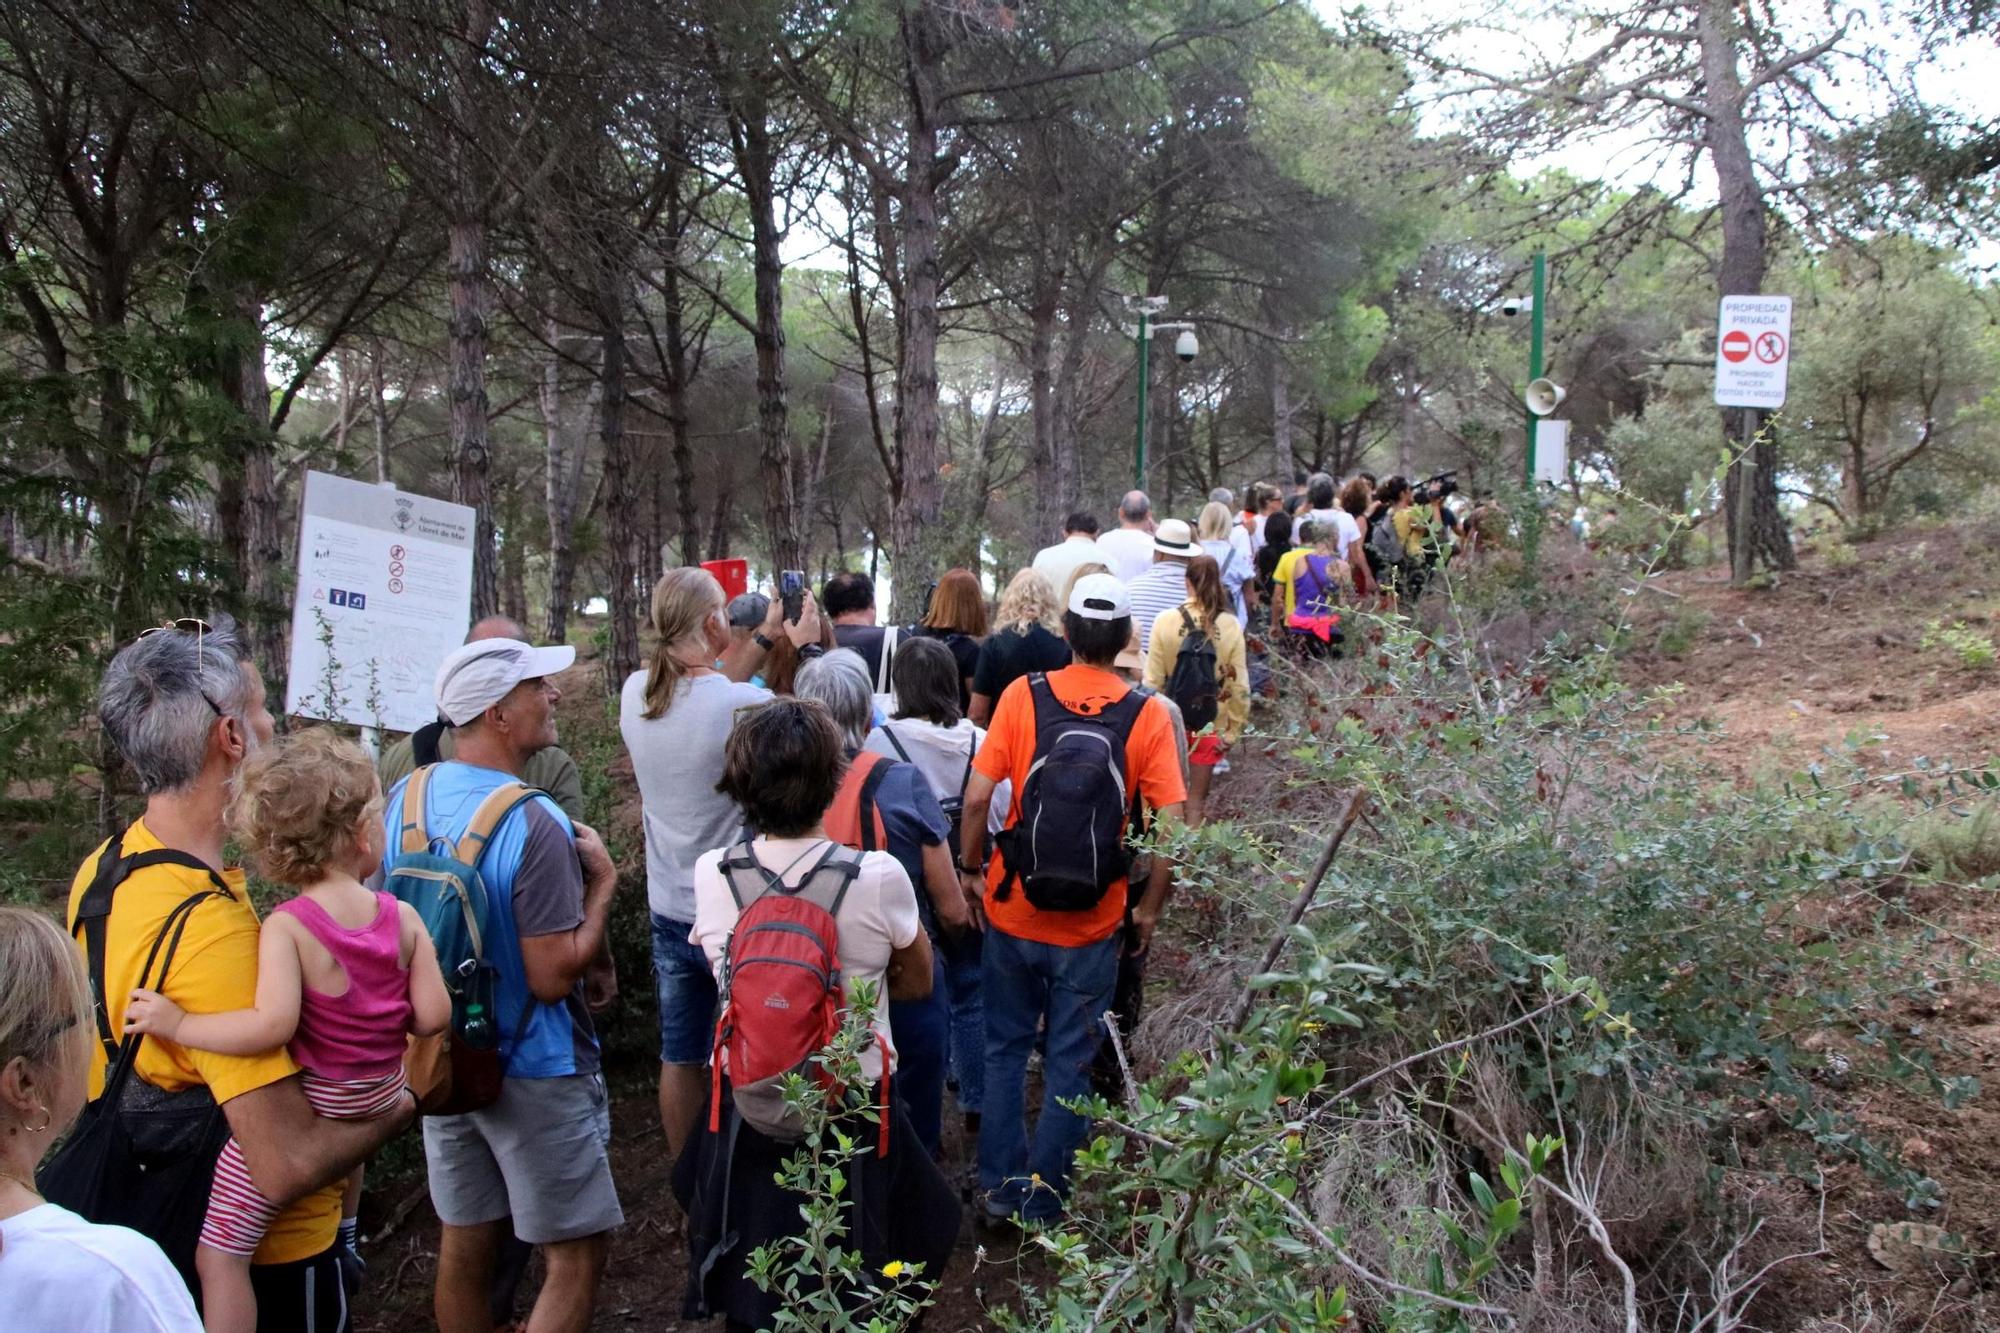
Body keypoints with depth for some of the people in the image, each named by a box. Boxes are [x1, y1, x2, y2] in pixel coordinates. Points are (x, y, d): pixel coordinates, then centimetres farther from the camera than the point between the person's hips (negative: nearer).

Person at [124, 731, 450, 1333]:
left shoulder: (287, 926, -19)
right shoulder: (403, 917, -7)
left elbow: (272, 1023, -32)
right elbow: (433, 1016, -7)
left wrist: (177, 1023, -22)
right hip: (382, 1097, 6)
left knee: (218, 1253, 5)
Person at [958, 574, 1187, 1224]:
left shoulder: (1023, 694, -8)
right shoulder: (1148, 715, -9)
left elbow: (977, 796, -10)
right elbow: (1172, 825, -12)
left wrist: (971, 868, 6)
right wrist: (1149, 910, 1)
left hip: (1013, 909, 1)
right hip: (1092, 922, -1)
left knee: (1005, 1048, 18)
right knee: (1069, 1063, 13)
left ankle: (1000, 1187, 26)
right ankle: (1043, 1202, 21)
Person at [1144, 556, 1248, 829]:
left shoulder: (1165, 622, -13)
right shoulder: (1231, 626, -10)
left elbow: (1152, 681, -9)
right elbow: (1239, 686, -7)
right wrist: (1234, 730, 5)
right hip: (1210, 725, 0)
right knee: (1196, 800, 12)